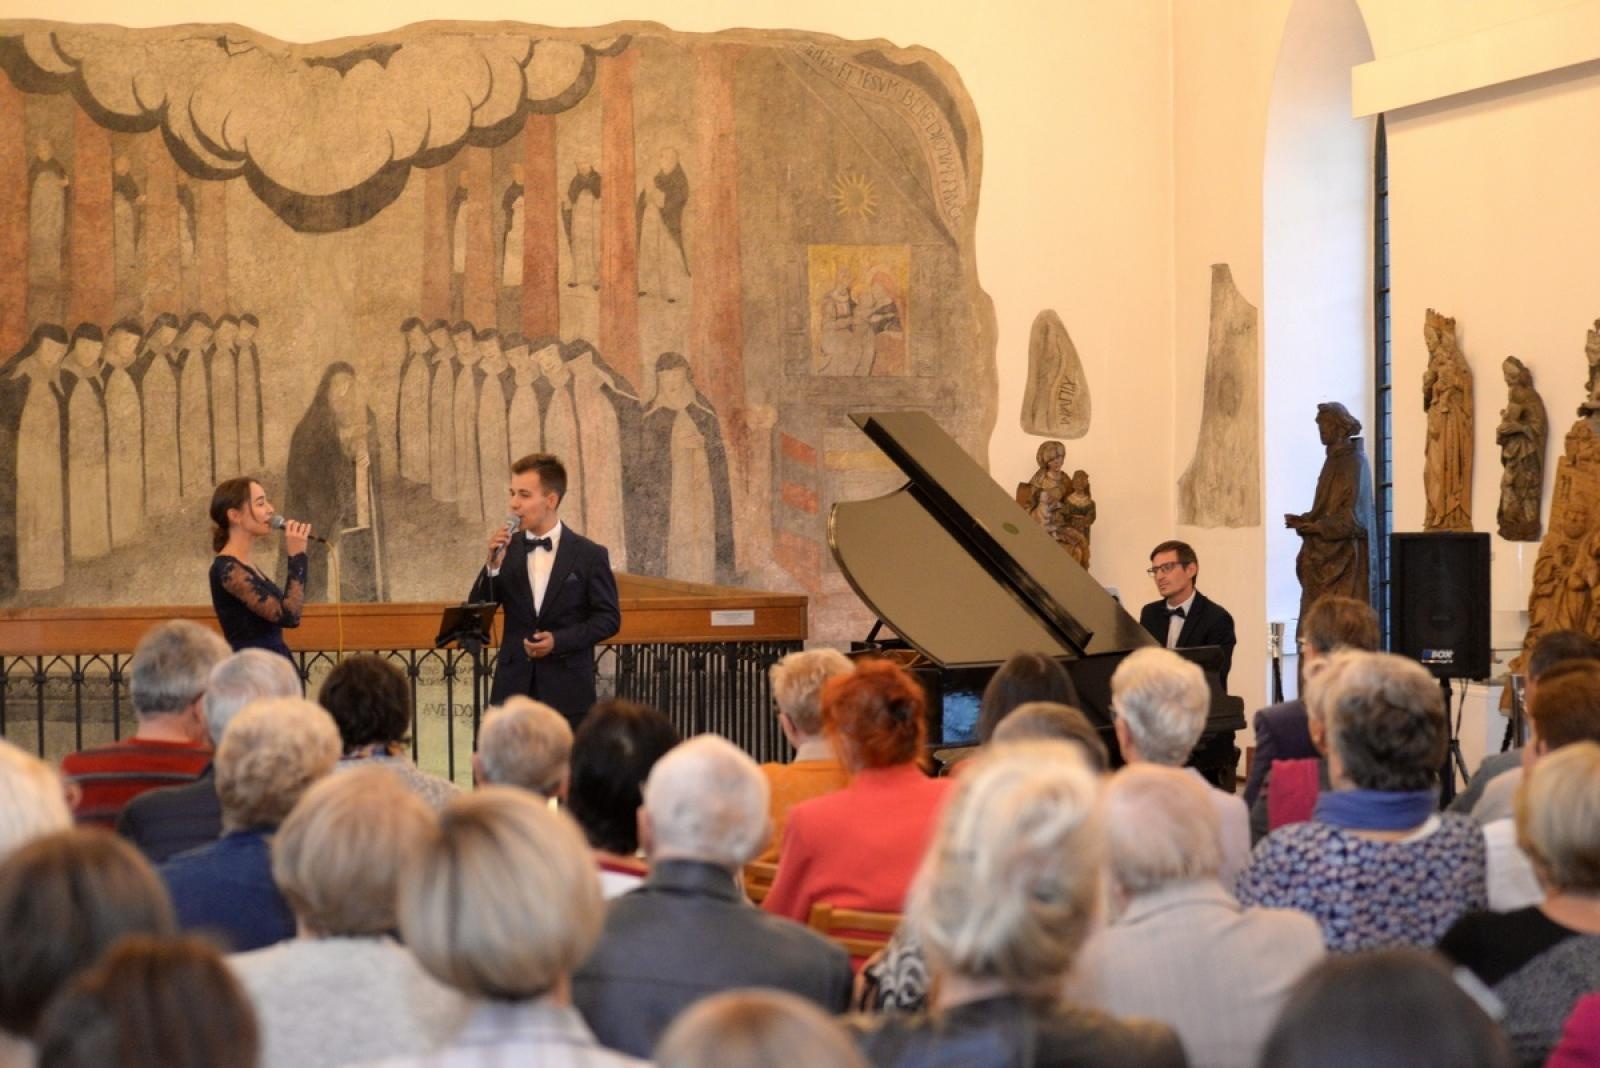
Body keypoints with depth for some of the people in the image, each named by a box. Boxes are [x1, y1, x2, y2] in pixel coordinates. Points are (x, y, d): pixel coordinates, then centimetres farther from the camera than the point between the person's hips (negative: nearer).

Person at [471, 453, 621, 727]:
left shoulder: (589, 555, -1)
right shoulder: (507, 550, 7)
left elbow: (608, 618, -1)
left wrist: (559, 641, -14)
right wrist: (493, 566, -11)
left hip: (567, 693, -2)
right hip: (514, 686, 2)